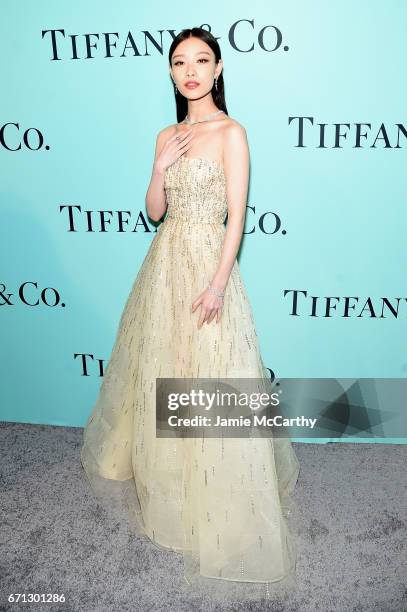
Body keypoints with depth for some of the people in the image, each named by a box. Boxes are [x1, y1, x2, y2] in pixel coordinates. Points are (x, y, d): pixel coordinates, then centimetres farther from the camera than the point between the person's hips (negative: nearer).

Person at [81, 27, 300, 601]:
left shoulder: (231, 132, -6)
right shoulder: (167, 136, 12)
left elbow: (236, 214, -13)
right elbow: (154, 211, 9)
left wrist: (217, 284, -19)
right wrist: (162, 164, -7)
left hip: (208, 262, -6)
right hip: (165, 262, 7)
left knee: (210, 378, 0)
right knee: (162, 374, 16)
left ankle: (219, 508, 22)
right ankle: (166, 482, 41)